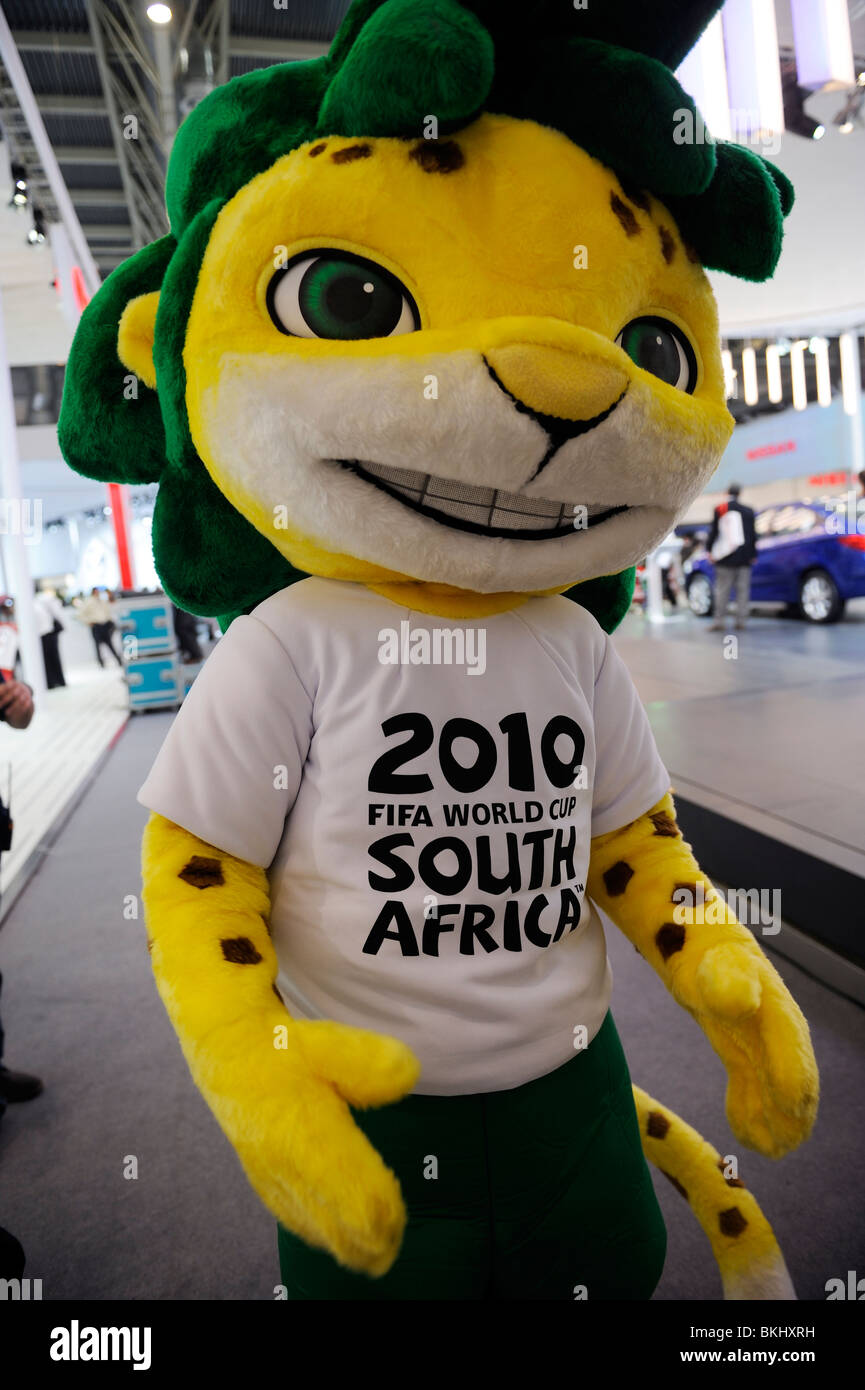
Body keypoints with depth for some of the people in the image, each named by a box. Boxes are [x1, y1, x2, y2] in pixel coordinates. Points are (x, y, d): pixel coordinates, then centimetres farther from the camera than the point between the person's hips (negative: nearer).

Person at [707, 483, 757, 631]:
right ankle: (741, 620, 4)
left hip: (725, 557, -2)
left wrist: (710, 551, 5)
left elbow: (713, 532, -2)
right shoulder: (748, 511, 4)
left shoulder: (720, 509, -2)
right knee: (743, 589, 5)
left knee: (722, 590, 1)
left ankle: (719, 621, -2)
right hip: (744, 558, 2)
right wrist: (753, 554, 12)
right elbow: (753, 534, 6)